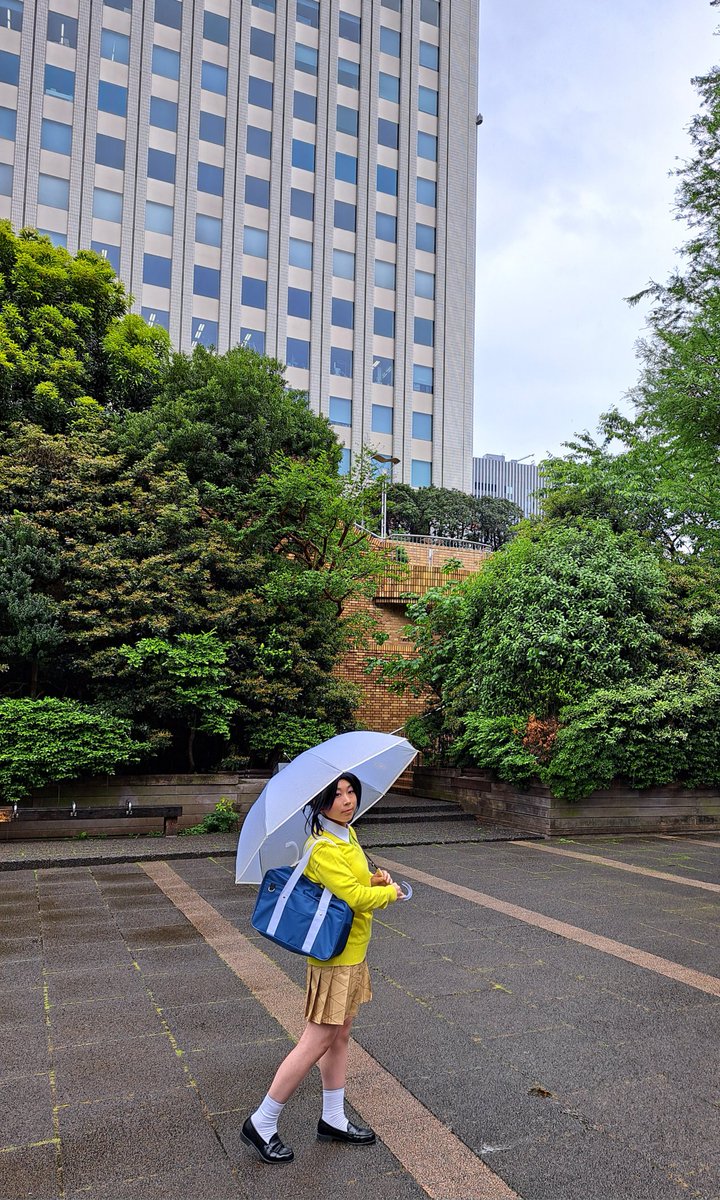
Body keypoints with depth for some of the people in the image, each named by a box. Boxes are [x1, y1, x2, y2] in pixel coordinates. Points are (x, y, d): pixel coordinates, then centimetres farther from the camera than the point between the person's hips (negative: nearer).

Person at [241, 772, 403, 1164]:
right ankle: (261, 1124, 15)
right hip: (335, 958, -9)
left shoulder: (348, 834, 5)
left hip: (353, 953, 9)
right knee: (316, 1043, 1)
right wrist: (390, 892, -10)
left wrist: (374, 879, -1)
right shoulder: (323, 849, -25)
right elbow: (354, 896, -28)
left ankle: (333, 1120, 34)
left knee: (340, 1036, 19)